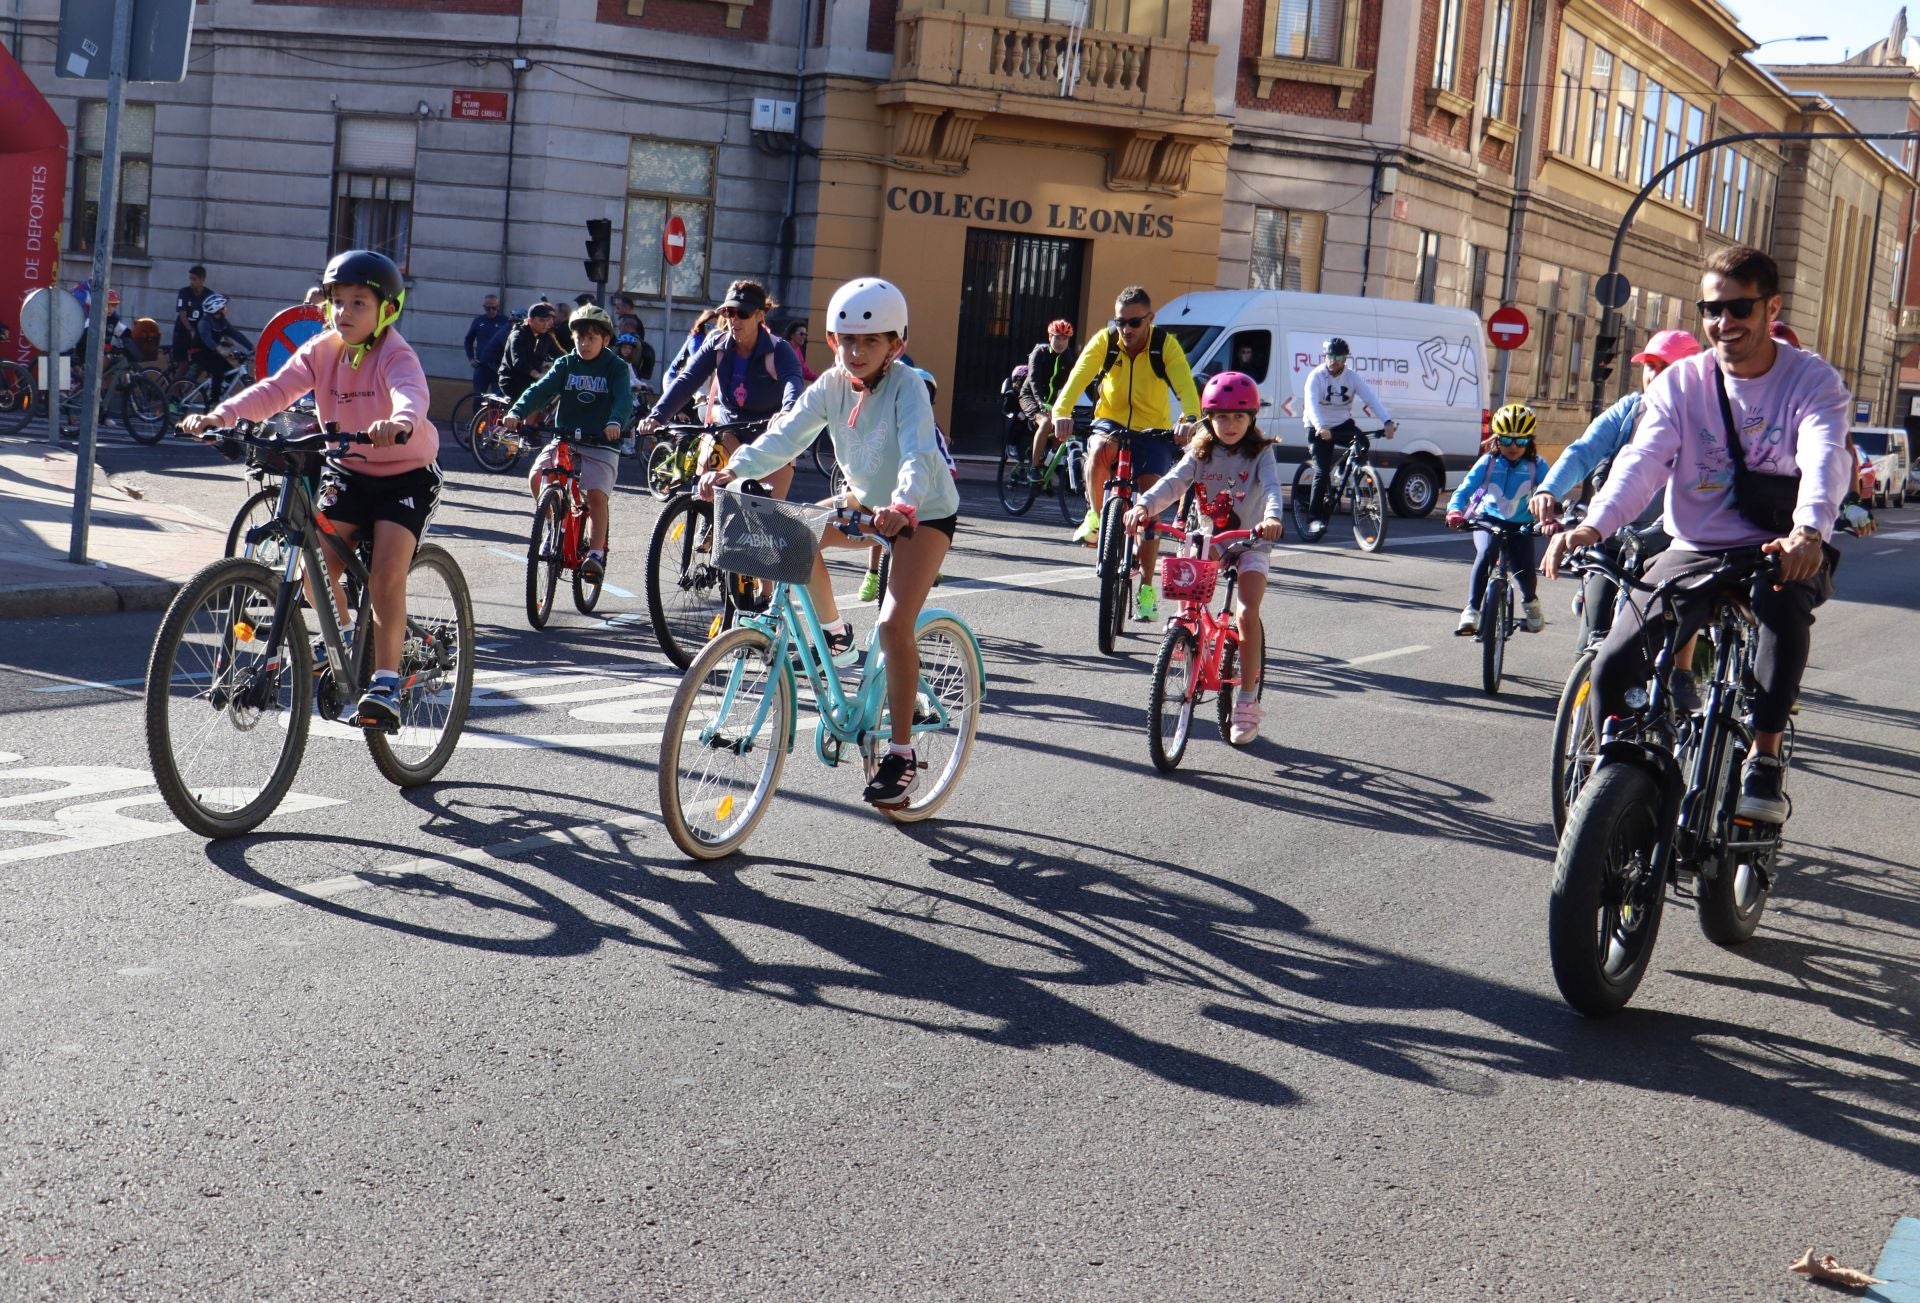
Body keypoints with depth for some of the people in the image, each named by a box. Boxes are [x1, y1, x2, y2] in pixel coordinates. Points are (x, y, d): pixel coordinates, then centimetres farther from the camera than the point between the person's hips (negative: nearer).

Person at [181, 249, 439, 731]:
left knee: (388, 572, -18)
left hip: (406, 473, -5)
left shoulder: (395, 355, -19)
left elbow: (412, 391, -42)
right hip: (347, 469, 5)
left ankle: (385, 683, -11)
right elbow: (275, 389, -17)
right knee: (315, 565, -11)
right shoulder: (321, 351, -4)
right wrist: (219, 415, -33)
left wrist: (400, 422, -65)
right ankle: (341, 634, 19)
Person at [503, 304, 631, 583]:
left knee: (596, 494, -20)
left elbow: (624, 398, -19)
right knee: (536, 476, -18)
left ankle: (596, 553, -7)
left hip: (601, 442, -3)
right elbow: (541, 389, -7)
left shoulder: (616, 368, -2)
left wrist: (616, 423, -41)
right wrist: (516, 412, -25)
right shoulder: (566, 364, 6)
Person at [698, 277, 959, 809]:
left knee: (894, 624, -21)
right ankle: (834, 632, 14)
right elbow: (784, 437, -17)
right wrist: (732, 470, -33)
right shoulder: (831, 386, -7)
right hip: (866, 501, 7)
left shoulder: (906, 387, -23)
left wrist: (903, 504, -56)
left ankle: (900, 753, -12)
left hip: (924, 512, -7)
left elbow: (917, 454, -37)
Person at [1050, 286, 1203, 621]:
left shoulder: (1166, 345, -12)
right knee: (1099, 451, -36)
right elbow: (1078, 376, -23)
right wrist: (1061, 411, -43)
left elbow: (1185, 386, -26)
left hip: (1153, 431, -1)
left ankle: (1147, 588, 0)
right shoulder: (1104, 341, -9)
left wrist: (1190, 418, -48)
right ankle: (1096, 517, -10)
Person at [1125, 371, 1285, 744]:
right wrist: (1143, 505, -35)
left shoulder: (1260, 453, -5)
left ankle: (1248, 702, -10)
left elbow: (1271, 487, -23)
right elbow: (1173, 482, -14)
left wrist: (1272, 517, -46)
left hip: (1251, 544, -3)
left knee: (1246, 615, -19)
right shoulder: (1200, 453, 2)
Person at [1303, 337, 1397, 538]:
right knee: (1322, 471, -15)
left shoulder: (1353, 377, -6)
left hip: (1342, 425, 3)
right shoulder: (1316, 376, -14)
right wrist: (1320, 428, -48)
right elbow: (1311, 404, -29)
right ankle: (1315, 517, -5)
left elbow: (1371, 399, -18)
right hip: (1319, 429, -3)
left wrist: (1388, 422, -34)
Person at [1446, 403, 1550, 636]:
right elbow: (1465, 488, -13)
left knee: (1524, 568, -19)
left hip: (1520, 526, 1)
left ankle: (1531, 602, 20)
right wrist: (1455, 511, -34)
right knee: (1485, 553, -33)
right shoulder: (1488, 462, -5)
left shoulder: (1536, 465, -4)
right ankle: (1471, 611, -29)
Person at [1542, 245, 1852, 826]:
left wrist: (1808, 532, -46)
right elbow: (1643, 459, -12)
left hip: (1779, 553, -2)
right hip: (1694, 552, 3)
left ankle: (1765, 760, -25)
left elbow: (1825, 457, -23)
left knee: (1784, 601, -39)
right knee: (1613, 668, -16)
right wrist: (1593, 524, -33)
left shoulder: (1812, 381, -4)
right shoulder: (1680, 382, 3)